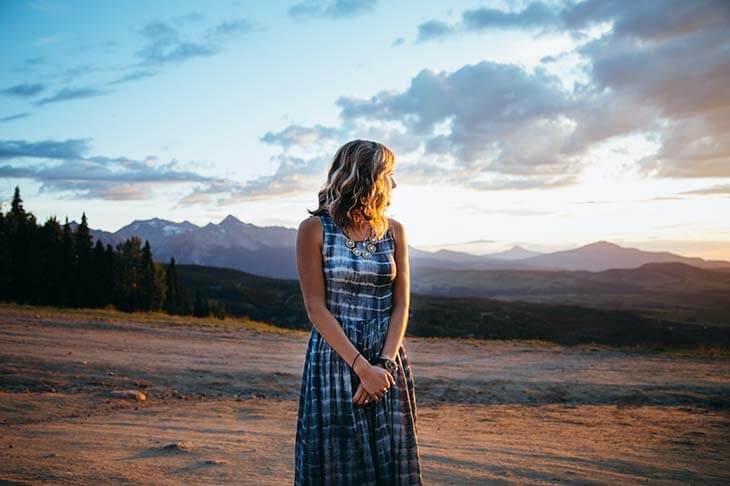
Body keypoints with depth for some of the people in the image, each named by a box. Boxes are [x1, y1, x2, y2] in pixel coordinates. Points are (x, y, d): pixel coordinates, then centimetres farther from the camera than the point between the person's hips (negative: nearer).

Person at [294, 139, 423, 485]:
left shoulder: (394, 231, 6)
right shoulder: (315, 229, -7)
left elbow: (401, 304, 2)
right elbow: (317, 308, -11)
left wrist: (384, 364, -11)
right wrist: (362, 367, -16)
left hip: (387, 363, 4)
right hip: (334, 359, -3)